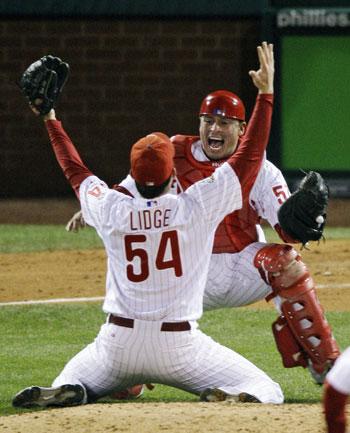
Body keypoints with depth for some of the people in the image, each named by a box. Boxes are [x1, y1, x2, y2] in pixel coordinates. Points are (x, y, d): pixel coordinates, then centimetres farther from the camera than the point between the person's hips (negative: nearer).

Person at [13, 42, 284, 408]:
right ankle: (229, 396, -28)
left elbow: (75, 170, 18)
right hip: (179, 346, -2)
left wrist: (50, 120, 31)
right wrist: (266, 93, 5)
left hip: (119, 341, 2)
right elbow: (249, 156, -2)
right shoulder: (197, 207, -9)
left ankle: (65, 392, -9)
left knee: (72, 382, 27)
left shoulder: (111, 210, -1)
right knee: (268, 392, 5)